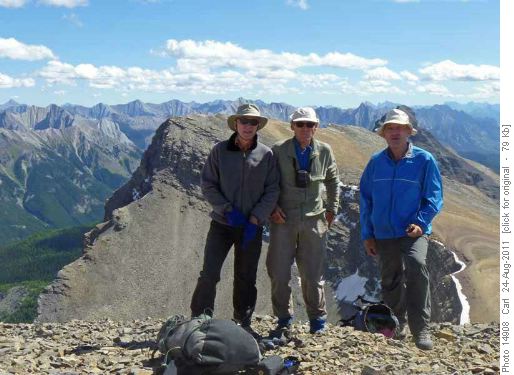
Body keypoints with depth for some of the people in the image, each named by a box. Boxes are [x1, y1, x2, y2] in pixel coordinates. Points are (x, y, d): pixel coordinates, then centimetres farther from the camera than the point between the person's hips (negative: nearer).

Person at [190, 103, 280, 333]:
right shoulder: (219, 151, -2)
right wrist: (227, 210, -11)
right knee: (209, 274, -6)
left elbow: (272, 191, -1)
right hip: (222, 224, -1)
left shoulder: (266, 155, -1)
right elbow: (207, 185, -1)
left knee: (246, 278, 10)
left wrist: (255, 219, -9)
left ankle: (243, 323, 24)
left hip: (252, 227, 1)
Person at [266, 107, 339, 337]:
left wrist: (332, 208, 15)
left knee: (313, 275, 5)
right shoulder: (278, 151, -5)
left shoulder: (324, 152, 3)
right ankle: (284, 322, 18)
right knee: (279, 275, 2)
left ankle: (318, 322, 20)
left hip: (313, 220, 1)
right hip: (283, 219, -1)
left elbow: (333, 180, 19)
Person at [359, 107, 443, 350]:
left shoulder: (424, 160, -4)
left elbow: (434, 196, -1)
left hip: (413, 231, -4)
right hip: (384, 233, 4)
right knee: (390, 281, 13)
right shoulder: (376, 162, 4)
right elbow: (366, 199, 10)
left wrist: (421, 223, -16)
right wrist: (367, 234, 7)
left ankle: (420, 328, -20)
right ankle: (397, 325, 34)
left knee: (416, 266, -28)